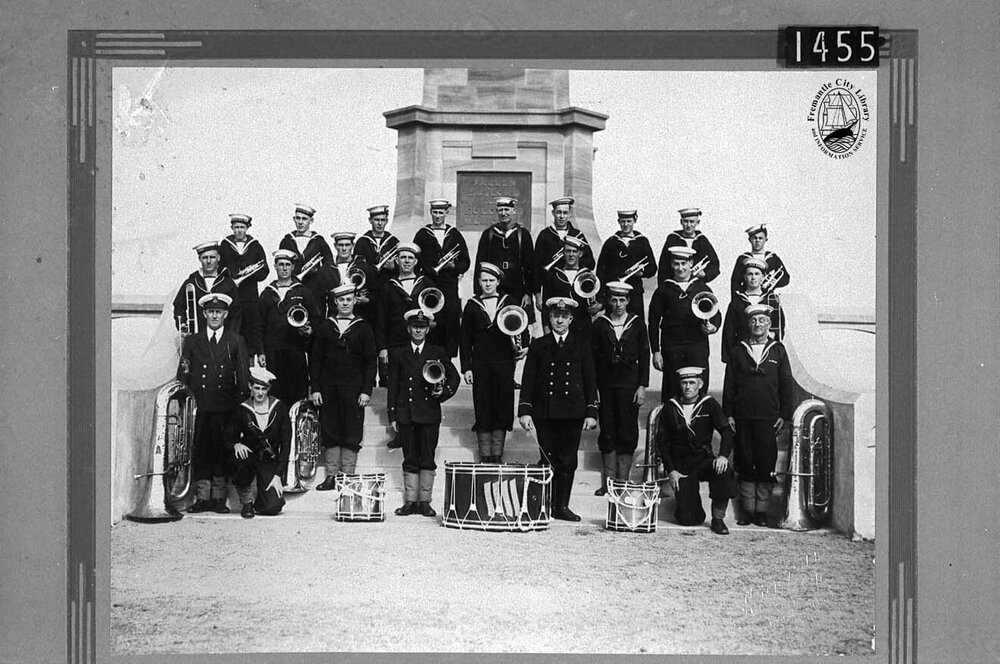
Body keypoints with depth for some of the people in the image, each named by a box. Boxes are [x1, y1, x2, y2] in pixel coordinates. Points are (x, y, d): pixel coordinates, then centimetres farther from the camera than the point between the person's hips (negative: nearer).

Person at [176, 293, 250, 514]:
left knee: (223, 452, -1)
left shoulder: (236, 342, 10)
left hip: (226, 407, -1)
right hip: (199, 407, 1)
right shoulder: (192, 341, 13)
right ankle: (202, 498, 4)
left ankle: (219, 498, 5)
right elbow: (183, 376, 11)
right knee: (200, 452, -1)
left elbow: (244, 377, 7)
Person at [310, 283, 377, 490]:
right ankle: (331, 476, 10)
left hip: (353, 388, -2)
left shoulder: (363, 328, 5)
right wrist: (315, 388, 1)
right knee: (330, 433, 4)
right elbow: (315, 359, 9)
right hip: (328, 388, 2)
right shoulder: (324, 327, 9)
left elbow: (370, 361, 3)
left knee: (352, 434, -2)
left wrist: (367, 390, -5)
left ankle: (348, 476, 4)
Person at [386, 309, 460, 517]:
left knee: (427, 459, 0)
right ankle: (410, 501, 8)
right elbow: (393, 386, 8)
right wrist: (392, 415, 2)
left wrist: (444, 391, -4)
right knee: (410, 459, 3)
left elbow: (454, 376, 16)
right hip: (406, 414, 1)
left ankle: (425, 501, 6)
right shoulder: (398, 354, 9)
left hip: (430, 414, -1)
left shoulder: (438, 353, 8)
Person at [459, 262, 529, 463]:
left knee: (503, 408, 0)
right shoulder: (472, 306, 7)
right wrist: (466, 368, -1)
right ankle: (485, 456, 4)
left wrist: (525, 346, -10)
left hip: (504, 363, 0)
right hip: (480, 364, 0)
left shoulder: (508, 303, 9)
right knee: (483, 410, -1)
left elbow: (522, 325, 10)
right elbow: (465, 339, 6)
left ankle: (498, 455, 8)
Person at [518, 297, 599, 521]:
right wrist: (524, 411, -3)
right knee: (548, 461, -1)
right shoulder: (538, 346, 9)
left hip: (572, 412, 1)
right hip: (545, 413, 0)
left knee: (568, 461, 1)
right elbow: (528, 381, 6)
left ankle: (562, 506, 9)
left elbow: (590, 381, 9)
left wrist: (591, 413, 1)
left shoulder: (582, 345, 10)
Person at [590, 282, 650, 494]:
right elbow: (593, 356, 5)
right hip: (605, 385, 1)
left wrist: (642, 386, -2)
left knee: (627, 434, -1)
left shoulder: (637, 324, 4)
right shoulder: (599, 324, 5)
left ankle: (623, 481, 5)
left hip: (629, 385, -1)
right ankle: (608, 482, 8)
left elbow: (644, 356, 5)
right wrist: (593, 387, -1)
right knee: (607, 433, 3)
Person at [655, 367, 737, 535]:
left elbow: (726, 431, -6)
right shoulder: (670, 408, 4)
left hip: (704, 461, 1)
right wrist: (671, 470, -7)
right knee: (688, 519, -12)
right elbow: (662, 442, 5)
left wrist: (723, 455, -25)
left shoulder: (709, 405, 3)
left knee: (723, 469, -36)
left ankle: (718, 519, -18)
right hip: (680, 467, 0)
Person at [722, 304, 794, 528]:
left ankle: (762, 510, 6)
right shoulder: (738, 352, 10)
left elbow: (786, 385, 6)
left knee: (766, 465, -2)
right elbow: (729, 385, 9)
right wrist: (728, 414, 1)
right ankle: (747, 509, 10)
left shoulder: (778, 351, 8)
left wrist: (784, 415, -1)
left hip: (768, 417, -1)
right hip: (742, 418, 1)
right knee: (745, 464, 3)